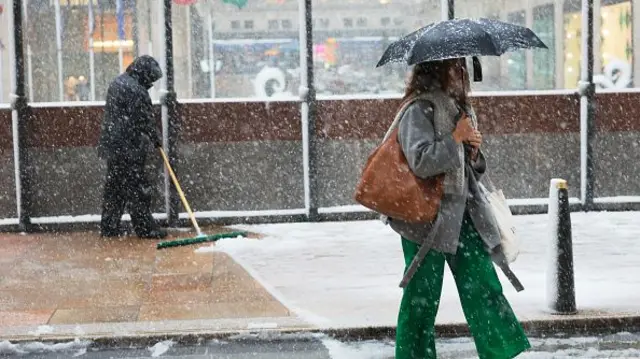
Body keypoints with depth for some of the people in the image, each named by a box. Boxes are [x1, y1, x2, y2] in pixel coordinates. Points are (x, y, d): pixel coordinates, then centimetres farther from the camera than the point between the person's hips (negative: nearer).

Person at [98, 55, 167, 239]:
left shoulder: (117, 83, 15)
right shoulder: (136, 89, -17)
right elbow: (145, 120, -15)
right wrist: (156, 139, 1)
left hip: (112, 145, 10)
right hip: (129, 148, -9)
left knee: (114, 187, 13)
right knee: (136, 187, -4)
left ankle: (109, 227, 17)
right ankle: (145, 228, 1)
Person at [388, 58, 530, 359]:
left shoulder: (460, 108, 15)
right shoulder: (419, 110, -10)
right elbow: (421, 162, -24)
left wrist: (474, 151, 1)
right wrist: (456, 138, -17)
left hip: (462, 213, 7)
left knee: (483, 286, 5)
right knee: (422, 297, 1)